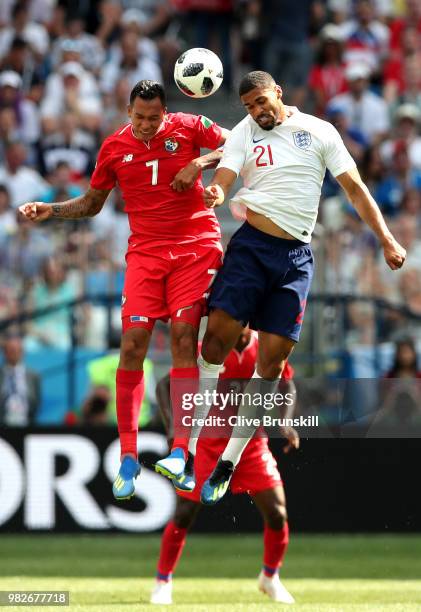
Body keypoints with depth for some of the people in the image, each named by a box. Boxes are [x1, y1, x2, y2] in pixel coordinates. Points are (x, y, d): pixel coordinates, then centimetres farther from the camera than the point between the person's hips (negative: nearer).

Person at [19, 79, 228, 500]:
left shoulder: (187, 127, 1)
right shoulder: (114, 148, 8)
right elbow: (91, 203, 20)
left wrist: (200, 163, -11)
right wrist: (49, 210, 5)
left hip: (195, 244, -2)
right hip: (145, 251, 2)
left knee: (184, 334, -14)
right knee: (132, 344, -10)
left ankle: (180, 450, -15)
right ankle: (128, 456, -6)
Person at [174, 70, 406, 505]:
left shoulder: (319, 131, 6)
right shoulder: (244, 133, 5)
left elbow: (355, 189, 8)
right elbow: (222, 179, -7)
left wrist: (386, 240, 1)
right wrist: (214, 194, -32)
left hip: (296, 256, 1)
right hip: (251, 244, -1)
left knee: (272, 359, -3)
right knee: (218, 335, -14)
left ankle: (228, 463, 4)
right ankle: (187, 447, -8)